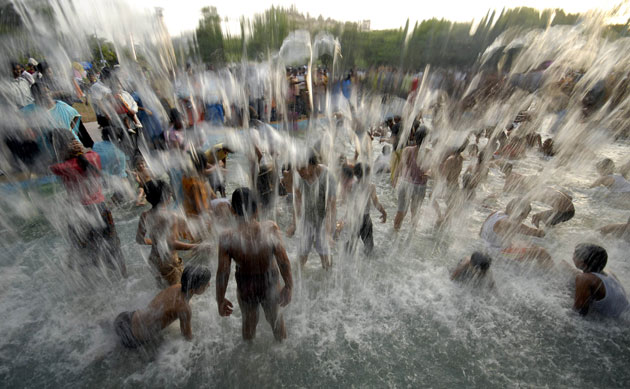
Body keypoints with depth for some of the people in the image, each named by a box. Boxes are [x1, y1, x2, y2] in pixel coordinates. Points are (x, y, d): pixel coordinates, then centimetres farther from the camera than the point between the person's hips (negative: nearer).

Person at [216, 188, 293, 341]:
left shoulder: (227, 238, -29)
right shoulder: (271, 229, -29)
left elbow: (222, 273, -18)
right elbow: (284, 261, -20)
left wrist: (220, 300, 0)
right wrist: (288, 286, -2)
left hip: (246, 287, 0)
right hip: (270, 284, 0)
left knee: (249, 322, 32)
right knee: (275, 318, 31)